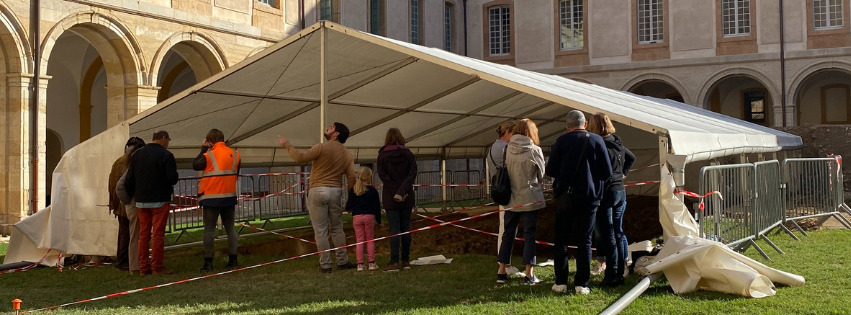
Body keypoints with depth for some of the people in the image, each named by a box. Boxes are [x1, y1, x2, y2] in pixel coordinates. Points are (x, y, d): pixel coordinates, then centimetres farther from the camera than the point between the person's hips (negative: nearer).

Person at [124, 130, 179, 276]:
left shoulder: (137, 154, 9)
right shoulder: (166, 155, -10)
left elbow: (129, 179, 10)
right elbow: (173, 179, -15)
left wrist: (130, 196, 20)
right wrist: (173, 169, 6)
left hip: (141, 200, 6)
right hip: (160, 200, -6)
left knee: (143, 234, 10)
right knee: (158, 234, -2)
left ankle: (143, 267, 12)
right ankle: (157, 267, 0)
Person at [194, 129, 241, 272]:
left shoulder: (209, 156, -12)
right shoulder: (235, 154, 5)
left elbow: (195, 165, 3)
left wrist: (203, 149, 7)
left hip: (211, 198, -4)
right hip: (229, 197, 4)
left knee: (209, 229, 0)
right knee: (230, 228, 9)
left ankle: (208, 262, -2)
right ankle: (232, 260, 5)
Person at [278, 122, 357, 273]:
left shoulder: (323, 147, -9)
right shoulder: (347, 155, 10)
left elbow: (300, 157, -13)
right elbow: (352, 178, 5)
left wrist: (287, 145, 0)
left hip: (318, 191, -5)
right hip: (336, 191, 5)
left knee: (320, 231, 0)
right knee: (337, 229, 15)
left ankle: (325, 264, 3)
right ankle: (342, 261, 16)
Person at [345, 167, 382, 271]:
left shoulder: (352, 190, 1)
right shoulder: (373, 191, -3)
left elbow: (349, 206, 3)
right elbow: (376, 207, 0)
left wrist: (347, 208, 27)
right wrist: (378, 220, 9)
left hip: (356, 217, 1)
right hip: (369, 216, -1)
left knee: (359, 240, 5)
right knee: (370, 240, 8)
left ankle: (360, 264, 1)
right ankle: (371, 263, 5)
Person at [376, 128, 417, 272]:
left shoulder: (382, 155, 0)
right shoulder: (408, 154, 4)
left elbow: (382, 175, -9)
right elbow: (412, 173, -7)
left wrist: (395, 192, -13)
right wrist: (402, 191, -14)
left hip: (390, 197, -2)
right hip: (407, 197, 2)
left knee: (394, 229, -4)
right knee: (406, 228, 8)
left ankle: (394, 262, -9)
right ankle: (405, 261, 10)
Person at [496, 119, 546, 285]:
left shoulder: (507, 150, -2)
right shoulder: (534, 151, -9)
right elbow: (541, 176, 1)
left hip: (511, 198, 3)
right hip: (530, 199, -3)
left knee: (507, 234, 12)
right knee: (529, 235, 3)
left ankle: (501, 272, 15)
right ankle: (529, 275, 3)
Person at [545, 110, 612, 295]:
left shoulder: (562, 141, -4)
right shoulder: (597, 141, -2)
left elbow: (550, 170, -5)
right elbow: (607, 172, -2)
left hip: (565, 197, 0)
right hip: (589, 197, 1)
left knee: (561, 239, 8)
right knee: (585, 240, 6)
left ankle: (561, 282, 7)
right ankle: (582, 283, 3)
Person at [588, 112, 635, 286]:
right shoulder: (617, 143, 9)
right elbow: (631, 157, 29)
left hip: (606, 193, -8)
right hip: (621, 191, 8)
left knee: (607, 235, -2)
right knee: (618, 233, 13)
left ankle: (612, 275, 0)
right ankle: (620, 273, 17)